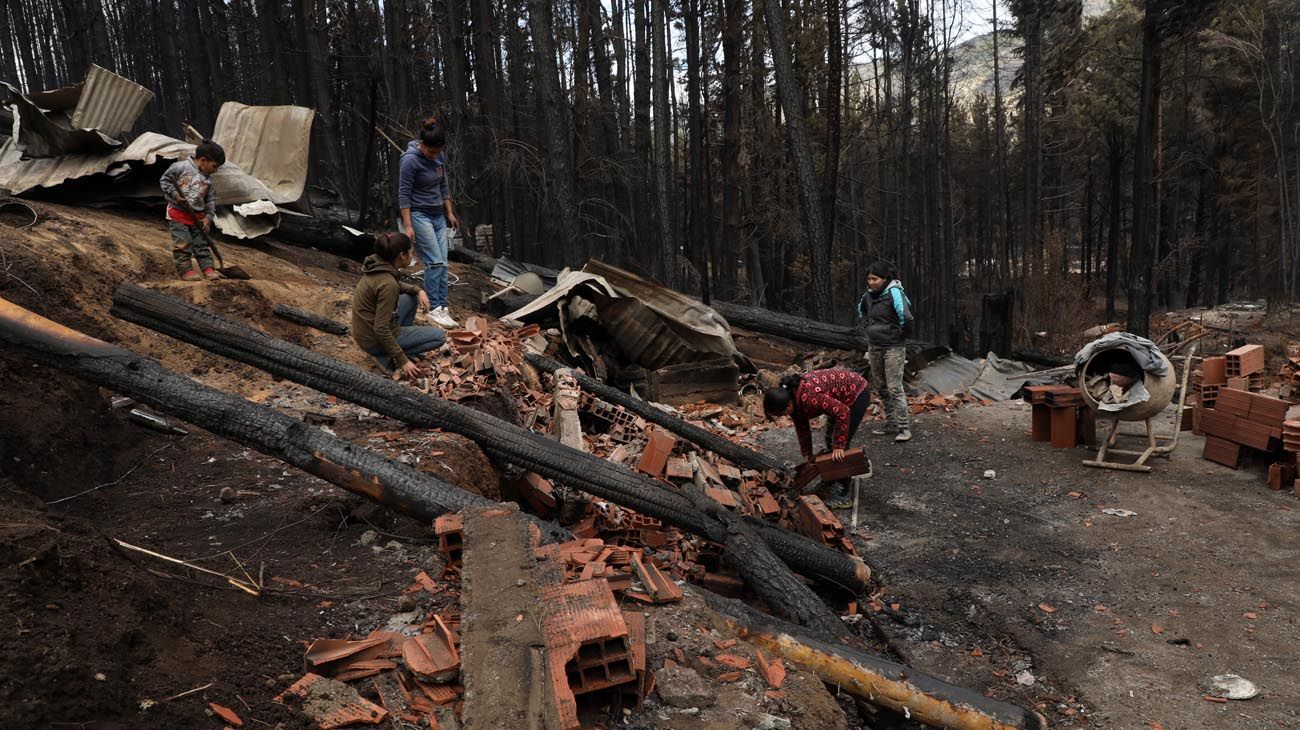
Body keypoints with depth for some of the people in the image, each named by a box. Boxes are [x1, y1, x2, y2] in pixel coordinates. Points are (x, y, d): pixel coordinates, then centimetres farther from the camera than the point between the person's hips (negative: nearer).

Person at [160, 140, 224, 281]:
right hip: (178, 213, -5)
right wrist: (175, 194, -18)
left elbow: (211, 199, 11)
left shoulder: (208, 179, 9)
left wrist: (208, 217, 1)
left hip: (198, 216, 5)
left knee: (202, 243, 7)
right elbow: (165, 180, -5)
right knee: (183, 244, -5)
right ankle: (185, 269, 2)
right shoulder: (181, 167, -9)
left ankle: (208, 268, 11)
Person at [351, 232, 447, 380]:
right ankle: (389, 357, -5)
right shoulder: (387, 283, -28)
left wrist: (418, 290, 4)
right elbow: (381, 329, -28)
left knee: (411, 296, 20)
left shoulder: (377, 265, -1)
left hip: (366, 332, 9)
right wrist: (403, 361, -24)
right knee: (439, 336, -3)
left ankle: (402, 343, 17)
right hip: (375, 340, -9)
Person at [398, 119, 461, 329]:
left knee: (442, 263, 1)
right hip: (419, 215, -7)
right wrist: (407, 225, -17)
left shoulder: (440, 157, 4)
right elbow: (404, 194, -15)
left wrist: (450, 212, 16)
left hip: (438, 215, 7)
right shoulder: (410, 160, -16)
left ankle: (443, 308, 4)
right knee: (435, 262, -12)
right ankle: (434, 308, -6)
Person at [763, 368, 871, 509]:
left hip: (857, 393, -9)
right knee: (830, 440, 19)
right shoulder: (792, 398, -8)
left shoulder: (808, 397, -35)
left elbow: (843, 412, -31)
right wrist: (807, 455, 11)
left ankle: (842, 496, -4)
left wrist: (839, 446, -26)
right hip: (842, 398, 9)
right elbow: (802, 428, 6)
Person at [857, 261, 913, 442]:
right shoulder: (869, 295, 5)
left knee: (894, 388, -9)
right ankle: (891, 423, 24)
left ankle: (904, 427, -2)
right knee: (881, 388, 13)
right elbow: (861, 310, 28)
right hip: (874, 347, 8)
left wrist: (901, 335, -12)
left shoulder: (894, 292, -16)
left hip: (893, 348, -8)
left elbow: (906, 317, -28)